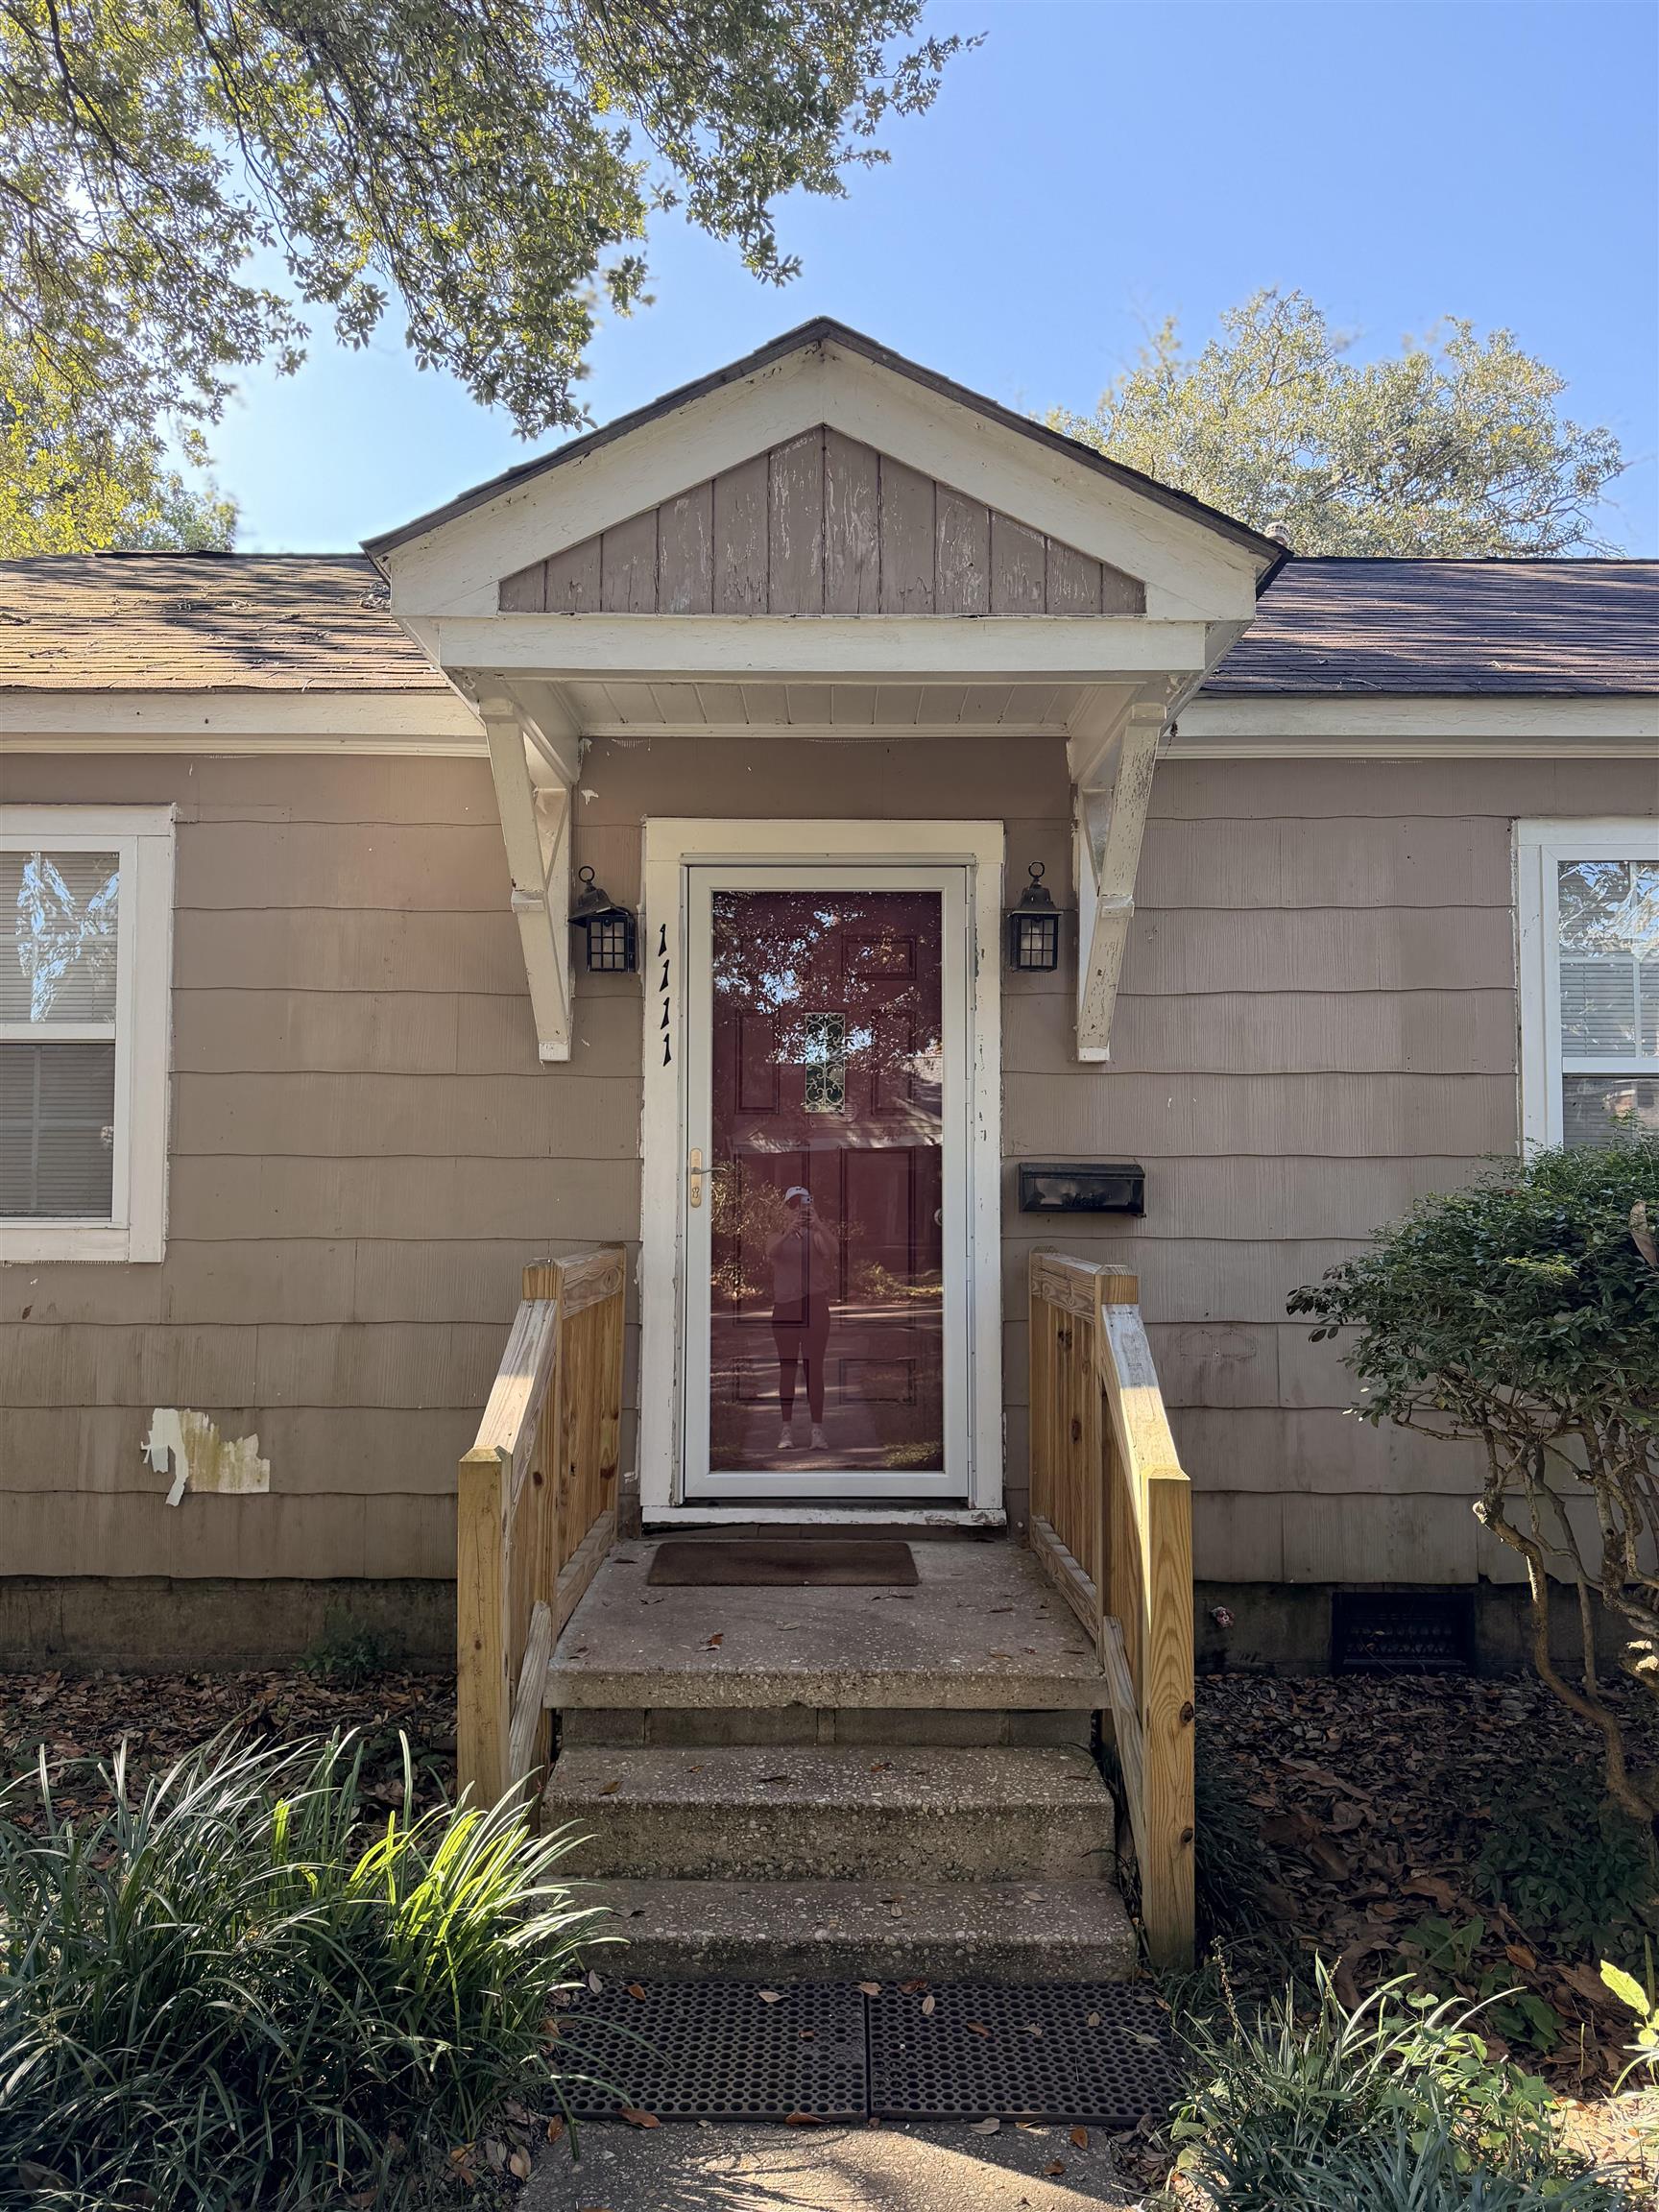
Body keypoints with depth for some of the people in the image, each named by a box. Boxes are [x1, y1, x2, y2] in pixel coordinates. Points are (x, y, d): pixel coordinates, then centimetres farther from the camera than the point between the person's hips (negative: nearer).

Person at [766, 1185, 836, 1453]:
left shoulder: (816, 1235, 5)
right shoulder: (780, 1235, 9)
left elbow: (831, 1249, -17)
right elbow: (770, 1253, -13)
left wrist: (818, 1224, -32)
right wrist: (788, 1231, -30)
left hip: (814, 1303, -2)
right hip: (784, 1305, 2)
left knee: (814, 1368, -3)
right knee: (787, 1368, 5)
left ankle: (817, 1430, -2)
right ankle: (787, 1429, 9)